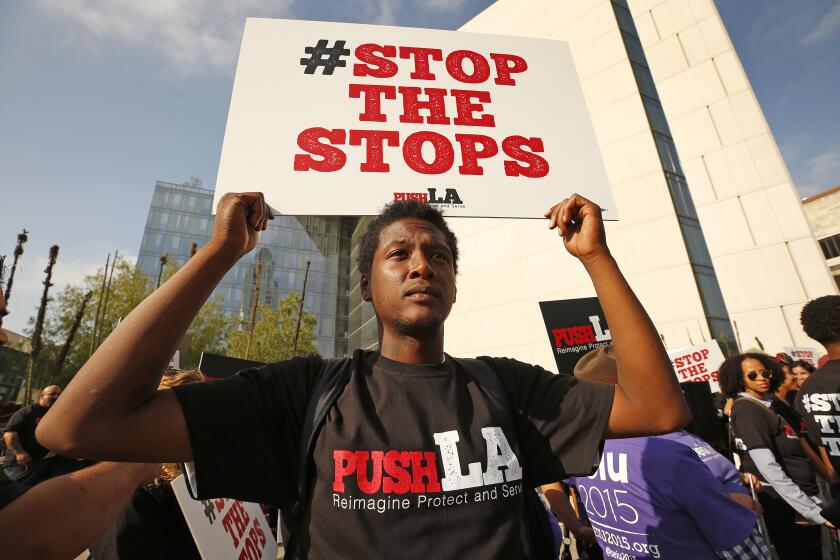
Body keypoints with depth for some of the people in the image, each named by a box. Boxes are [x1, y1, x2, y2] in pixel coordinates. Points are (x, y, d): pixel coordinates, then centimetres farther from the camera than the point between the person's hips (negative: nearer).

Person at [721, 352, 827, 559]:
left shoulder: (768, 404, 9)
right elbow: (769, 470, -24)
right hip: (786, 506, -8)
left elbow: (791, 453, 12)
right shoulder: (747, 410, -18)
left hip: (799, 500, 8)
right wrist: (814, 512, -23)